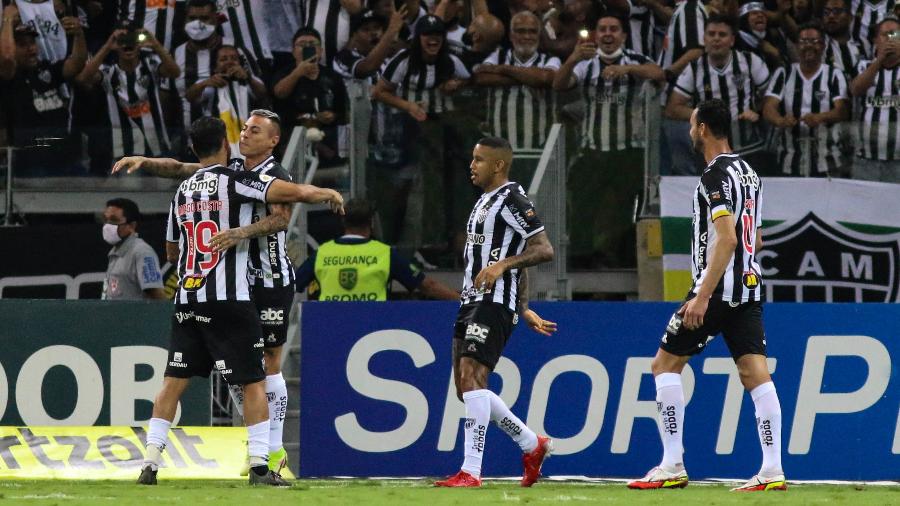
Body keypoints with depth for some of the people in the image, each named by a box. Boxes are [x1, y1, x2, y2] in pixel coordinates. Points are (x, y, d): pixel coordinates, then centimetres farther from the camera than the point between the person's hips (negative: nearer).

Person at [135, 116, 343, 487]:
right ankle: (259, 466, -6)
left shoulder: (183, 191, 13)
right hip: (229, 299, -6)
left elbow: (171, 251, 24)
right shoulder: (235, 181, -6)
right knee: (253, 382, 0)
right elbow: (296, 192, -14)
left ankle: (150, 462, 4)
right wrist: (328, 194, 4)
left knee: (174, 381, 9)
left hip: (186, 299, 6)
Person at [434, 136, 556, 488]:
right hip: (471, 302, 11)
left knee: (471, 378, -18)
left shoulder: (511, 199, -9)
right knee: (465, 387, 9)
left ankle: (471, 471, -20)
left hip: (494, 304, -11)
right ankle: (532, 445, 21)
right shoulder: (485, 201, 22)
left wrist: (501, 265, -26)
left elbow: (544, 250, -16)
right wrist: (524, 309, 28)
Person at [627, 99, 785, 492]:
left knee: (665, 365, 2)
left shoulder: (716, 175, -13)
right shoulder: (748, 173, 15)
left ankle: (672, 466, -1)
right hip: (749, 286, 8)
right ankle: (772, 470, -8)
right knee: (756, 374, 1)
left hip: (718, 290, -8)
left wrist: (702, 296, -24)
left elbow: (726, 239, -22)